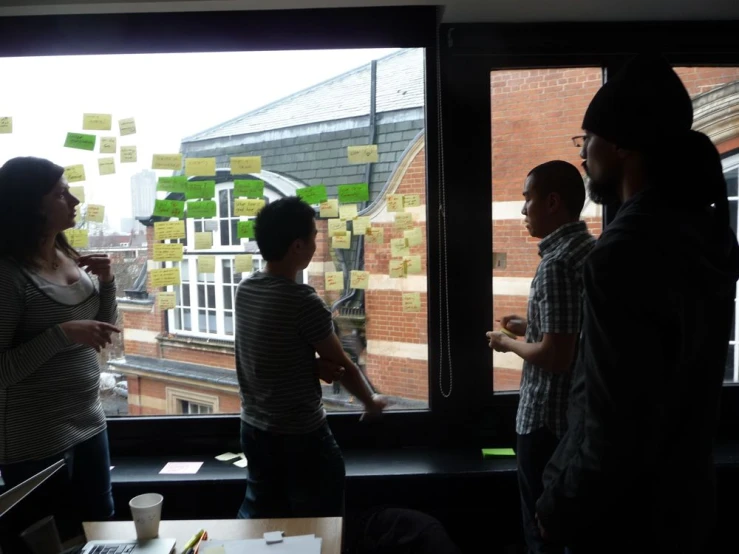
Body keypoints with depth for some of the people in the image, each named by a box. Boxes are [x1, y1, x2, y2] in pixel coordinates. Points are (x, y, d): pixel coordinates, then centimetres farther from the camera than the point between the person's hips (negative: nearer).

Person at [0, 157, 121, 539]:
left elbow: (103, 329, 10)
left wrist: (107, 281, -5)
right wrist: (63, 333, -28)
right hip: (35, 439, -7)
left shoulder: (70, 258, 3)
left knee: (101, 524, 20)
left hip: (89, 422, 7)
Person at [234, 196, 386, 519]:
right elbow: (342, 366, -12)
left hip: (254, 428, 7)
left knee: (258, 517, 21)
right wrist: (371, 402, 6)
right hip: (300, 436, -7)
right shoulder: (303, 301, -24)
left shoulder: (244, 290, -2)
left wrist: (315, 365, -10)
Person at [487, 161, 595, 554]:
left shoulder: (557, 263, -24)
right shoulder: (592, 249, 5)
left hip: (548, 419, -9)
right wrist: (529, 328, 12)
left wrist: (507, 343, -10)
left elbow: (555, 357, -26)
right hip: (581, 411, 9)